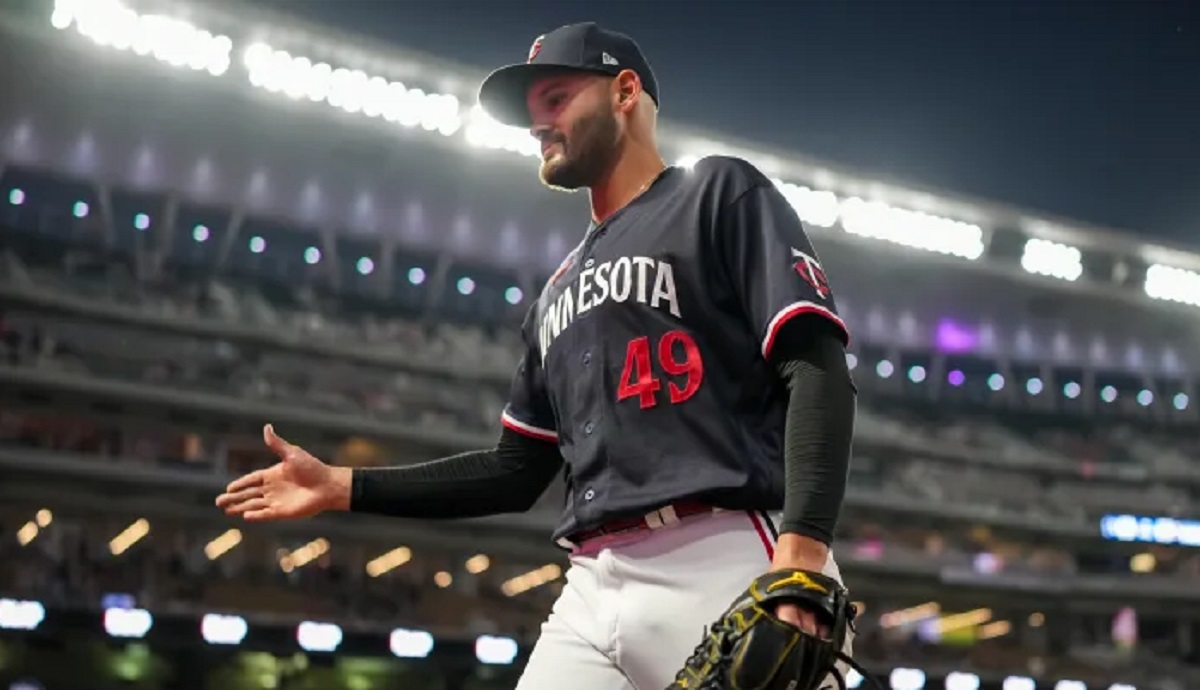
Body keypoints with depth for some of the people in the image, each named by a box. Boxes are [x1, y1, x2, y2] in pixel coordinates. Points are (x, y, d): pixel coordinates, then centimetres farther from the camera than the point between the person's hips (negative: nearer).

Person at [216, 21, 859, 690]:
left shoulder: (719, 194, 8)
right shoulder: (560, 291, 28)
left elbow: (818, 370, -6)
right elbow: (519, 472, 28)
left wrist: (802, 557, -21)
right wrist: (343, 486, 22)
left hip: (724, 571, -6)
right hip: (592, 594, 7)